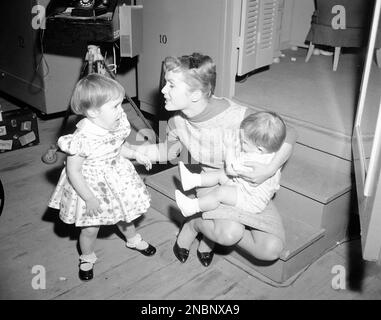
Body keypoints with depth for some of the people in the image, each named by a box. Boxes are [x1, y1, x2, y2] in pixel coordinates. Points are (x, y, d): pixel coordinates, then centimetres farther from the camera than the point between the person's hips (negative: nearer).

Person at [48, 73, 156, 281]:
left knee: (123, 214, 26)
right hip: (90, 185, -6)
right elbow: (73, 172, -24)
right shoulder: (82, 138, -33)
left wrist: (136, 155, 1)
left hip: (116, 178, 6)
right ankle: (87, 258, 39)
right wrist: (89, 199, -21)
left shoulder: (117, 124, -12)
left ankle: (133, 240, 55)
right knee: (90, 227, 10)